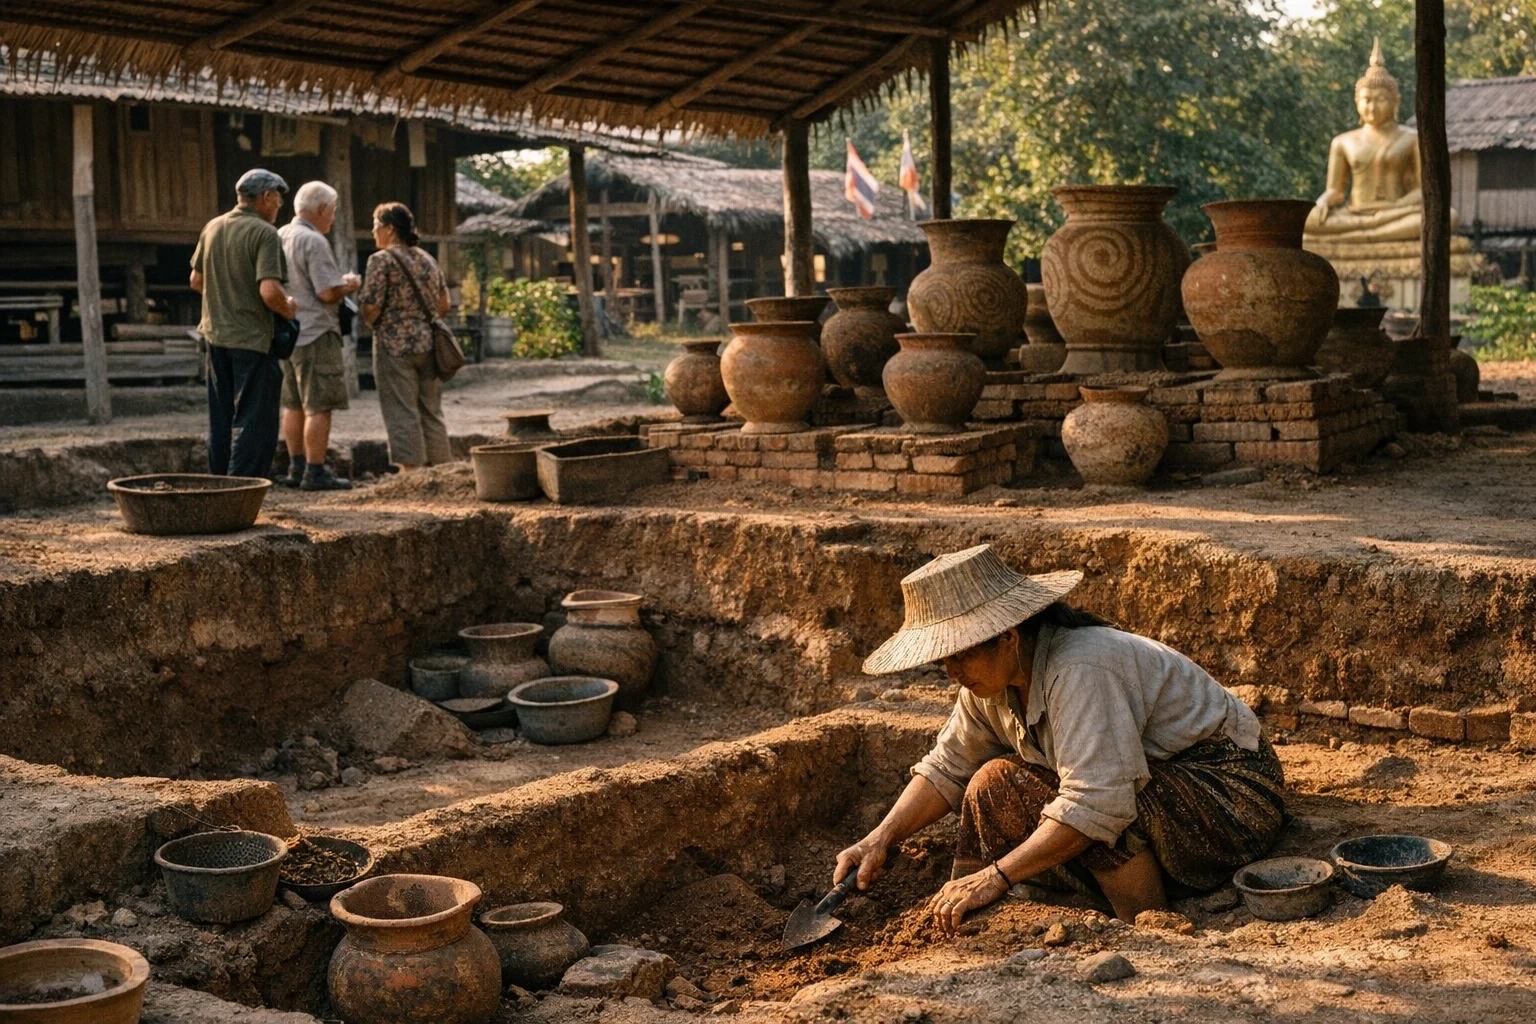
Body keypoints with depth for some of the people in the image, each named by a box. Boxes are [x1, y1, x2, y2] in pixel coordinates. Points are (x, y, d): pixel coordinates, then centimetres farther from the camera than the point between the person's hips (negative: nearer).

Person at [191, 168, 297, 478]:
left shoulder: (212, 228, 8)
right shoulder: (264, 233, -14)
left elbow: (196, 281, 16)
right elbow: (269, 291, -24)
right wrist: (289, 309, -6)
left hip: (215, 336, 8)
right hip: (252, 339, -8)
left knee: (220, 420, 16)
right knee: (255, 422, -3)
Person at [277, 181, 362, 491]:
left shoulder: (280, 236, 12)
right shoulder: (313, 241, -16)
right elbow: (329, 292, -21)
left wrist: (339, 281, 19)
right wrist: (351, 284, -1)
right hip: (315, 333, -9)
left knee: (294, 404, 14)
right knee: (319, 407, -5)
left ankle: (296, 467, 20)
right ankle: (315, 473, -4)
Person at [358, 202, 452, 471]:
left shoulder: (382, 260, -8)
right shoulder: (427, 259, 13)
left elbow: (370, 307, -13)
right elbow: (444, 304, 15)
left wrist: (373, 324, 7)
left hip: (395, 346, -7)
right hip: (428, 345, 7)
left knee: (403, 414, -3)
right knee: (431, 412, 12)